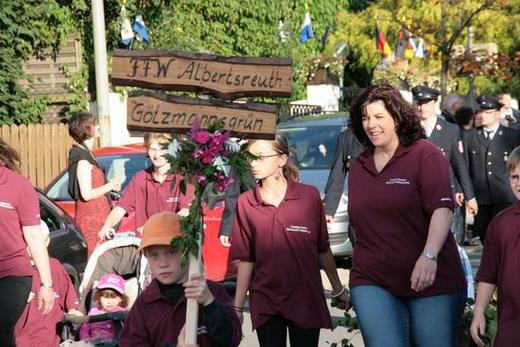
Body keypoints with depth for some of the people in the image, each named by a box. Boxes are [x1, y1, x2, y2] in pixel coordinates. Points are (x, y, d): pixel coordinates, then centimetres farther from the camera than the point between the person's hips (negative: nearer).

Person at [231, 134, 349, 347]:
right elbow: (246, 260, 2)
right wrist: (237, 307, 3)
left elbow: (322, 250, 4)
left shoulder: (309, 196, -5)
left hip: (306, 299, 0)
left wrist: (338, 291, 11)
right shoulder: (245, 203, -3)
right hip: (265, 302, 1)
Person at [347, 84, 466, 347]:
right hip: (372, 283, 3)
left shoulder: (425, 154, -4)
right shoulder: (358, 166, 12)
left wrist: (428, 256, -30)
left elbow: (442, 209, -16)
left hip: (432, 283, -3)